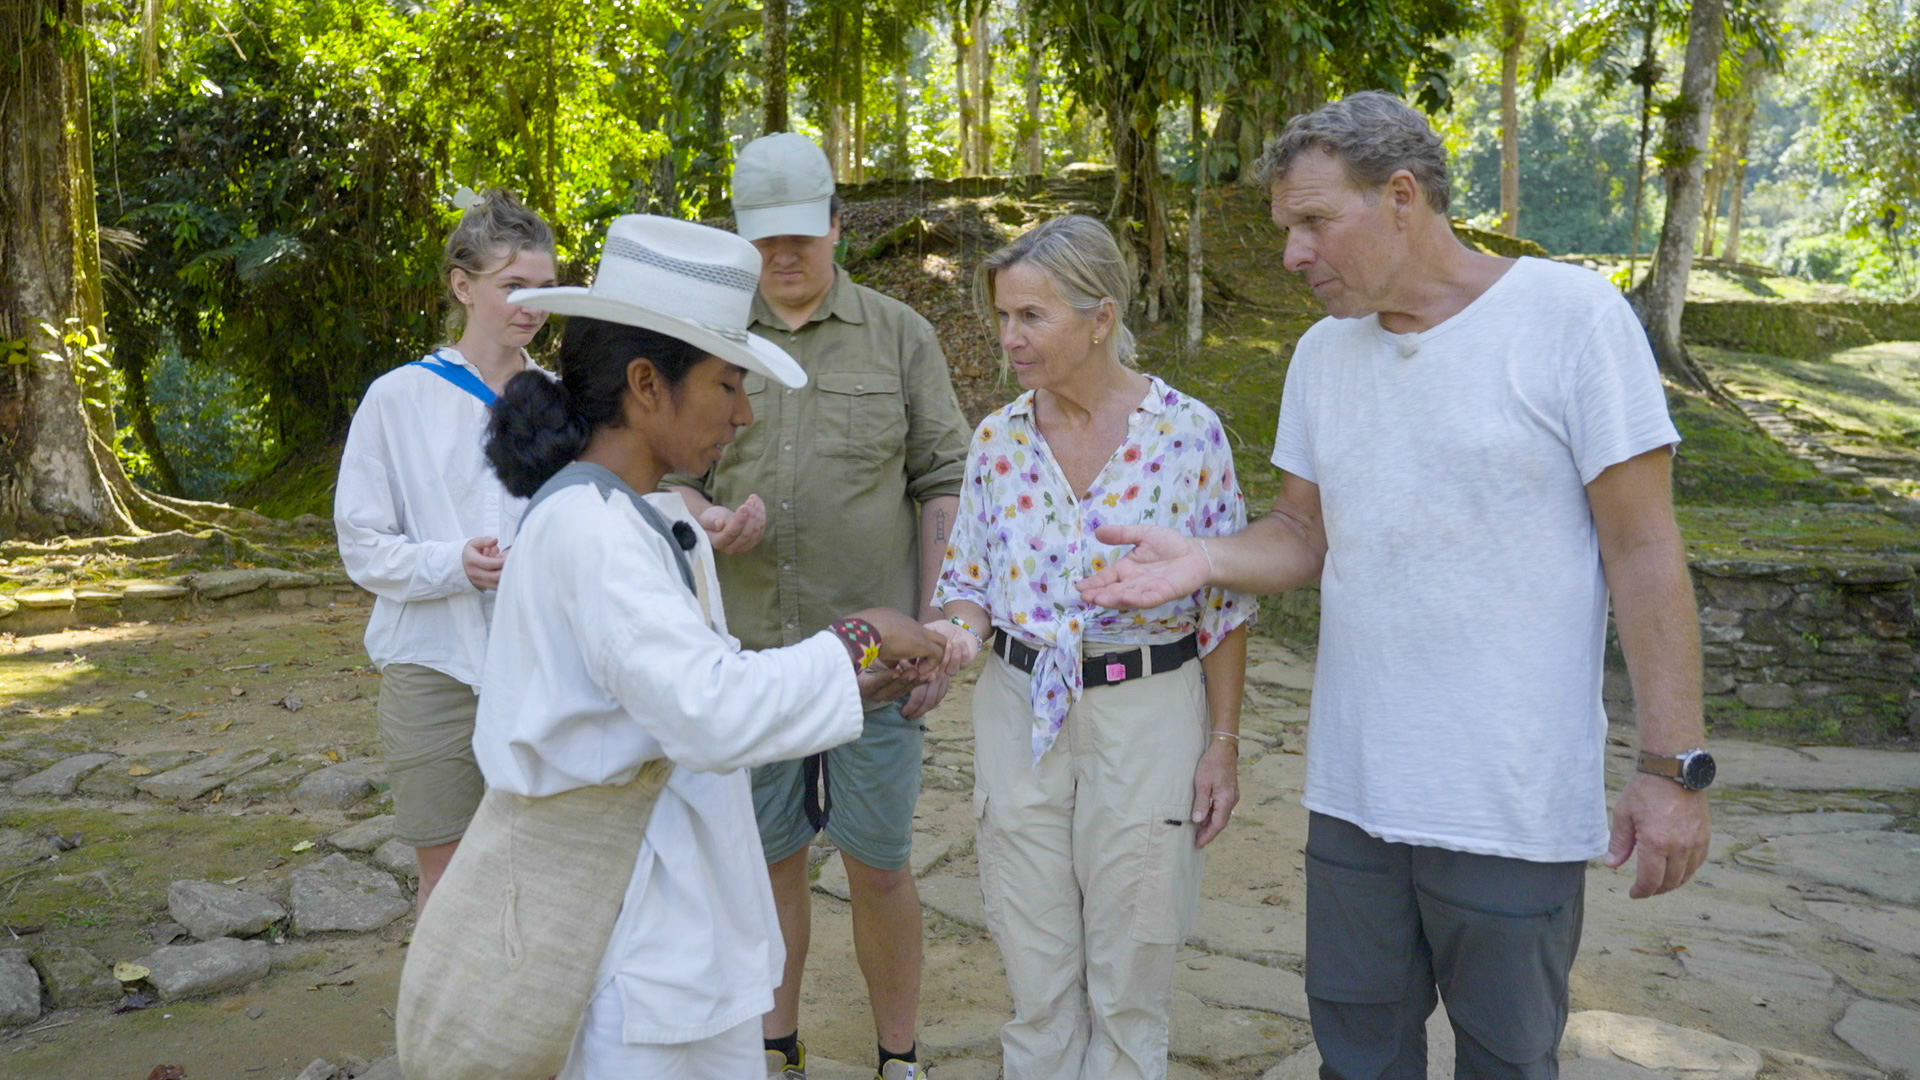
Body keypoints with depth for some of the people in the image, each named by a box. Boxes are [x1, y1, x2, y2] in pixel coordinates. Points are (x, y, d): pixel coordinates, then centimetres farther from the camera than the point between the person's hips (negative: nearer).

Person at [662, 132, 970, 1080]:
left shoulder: (899, 336, 3)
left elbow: (943, 486, 1)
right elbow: (670, 476, 10)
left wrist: (936, 633, -5)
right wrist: (711, 518, -15)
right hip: (748, 651, 2)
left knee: (878, 865, 4)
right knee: (768, 857, 13)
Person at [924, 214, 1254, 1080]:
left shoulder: (1188, 433, -10)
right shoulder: (998, 437, 0)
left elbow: (1223, 606, -4)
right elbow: (970, 578, 7)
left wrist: (1223, 745, -4)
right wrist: (960, 633, -15)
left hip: (1146, 716, -3)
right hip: (1019, 710, 3)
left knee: (1129, 983, 10)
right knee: (1036, 978, 13)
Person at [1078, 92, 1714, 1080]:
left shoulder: (1571, 316, -10)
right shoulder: (1323, 351, 7)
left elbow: (1642, 549, -10)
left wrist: (1675, 767, -12)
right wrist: (1205, 559, -10)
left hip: (1515, 804, -5)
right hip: (1352, 787, 5)